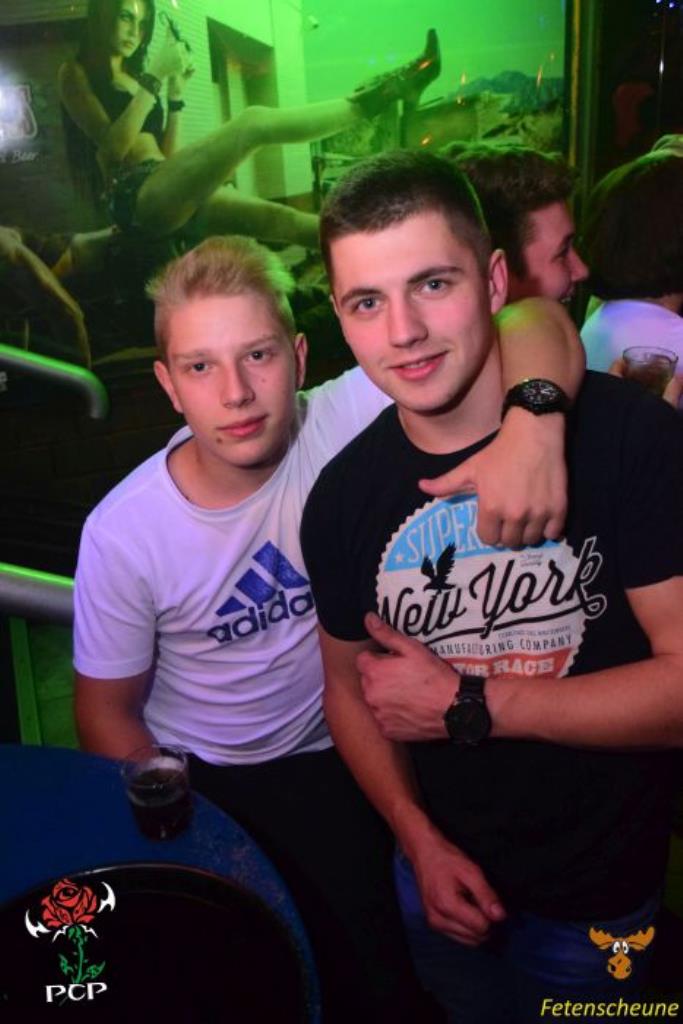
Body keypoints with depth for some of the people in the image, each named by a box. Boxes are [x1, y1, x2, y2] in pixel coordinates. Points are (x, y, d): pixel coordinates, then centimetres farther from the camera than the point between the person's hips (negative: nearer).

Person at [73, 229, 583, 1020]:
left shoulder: (347, 425, -23)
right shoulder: (121, 533, -21)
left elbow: (530, 323, -29)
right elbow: (108, 709, -7)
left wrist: (532, 420, -50)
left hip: (334, 765, 1)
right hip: (192, 780, 0)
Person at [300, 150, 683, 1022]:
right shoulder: (343, 496, -9)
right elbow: (349, 682, 3)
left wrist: (464, 706, -22)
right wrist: (420, 840, -8)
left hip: (597, 890, -3)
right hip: (442, 874, 4)